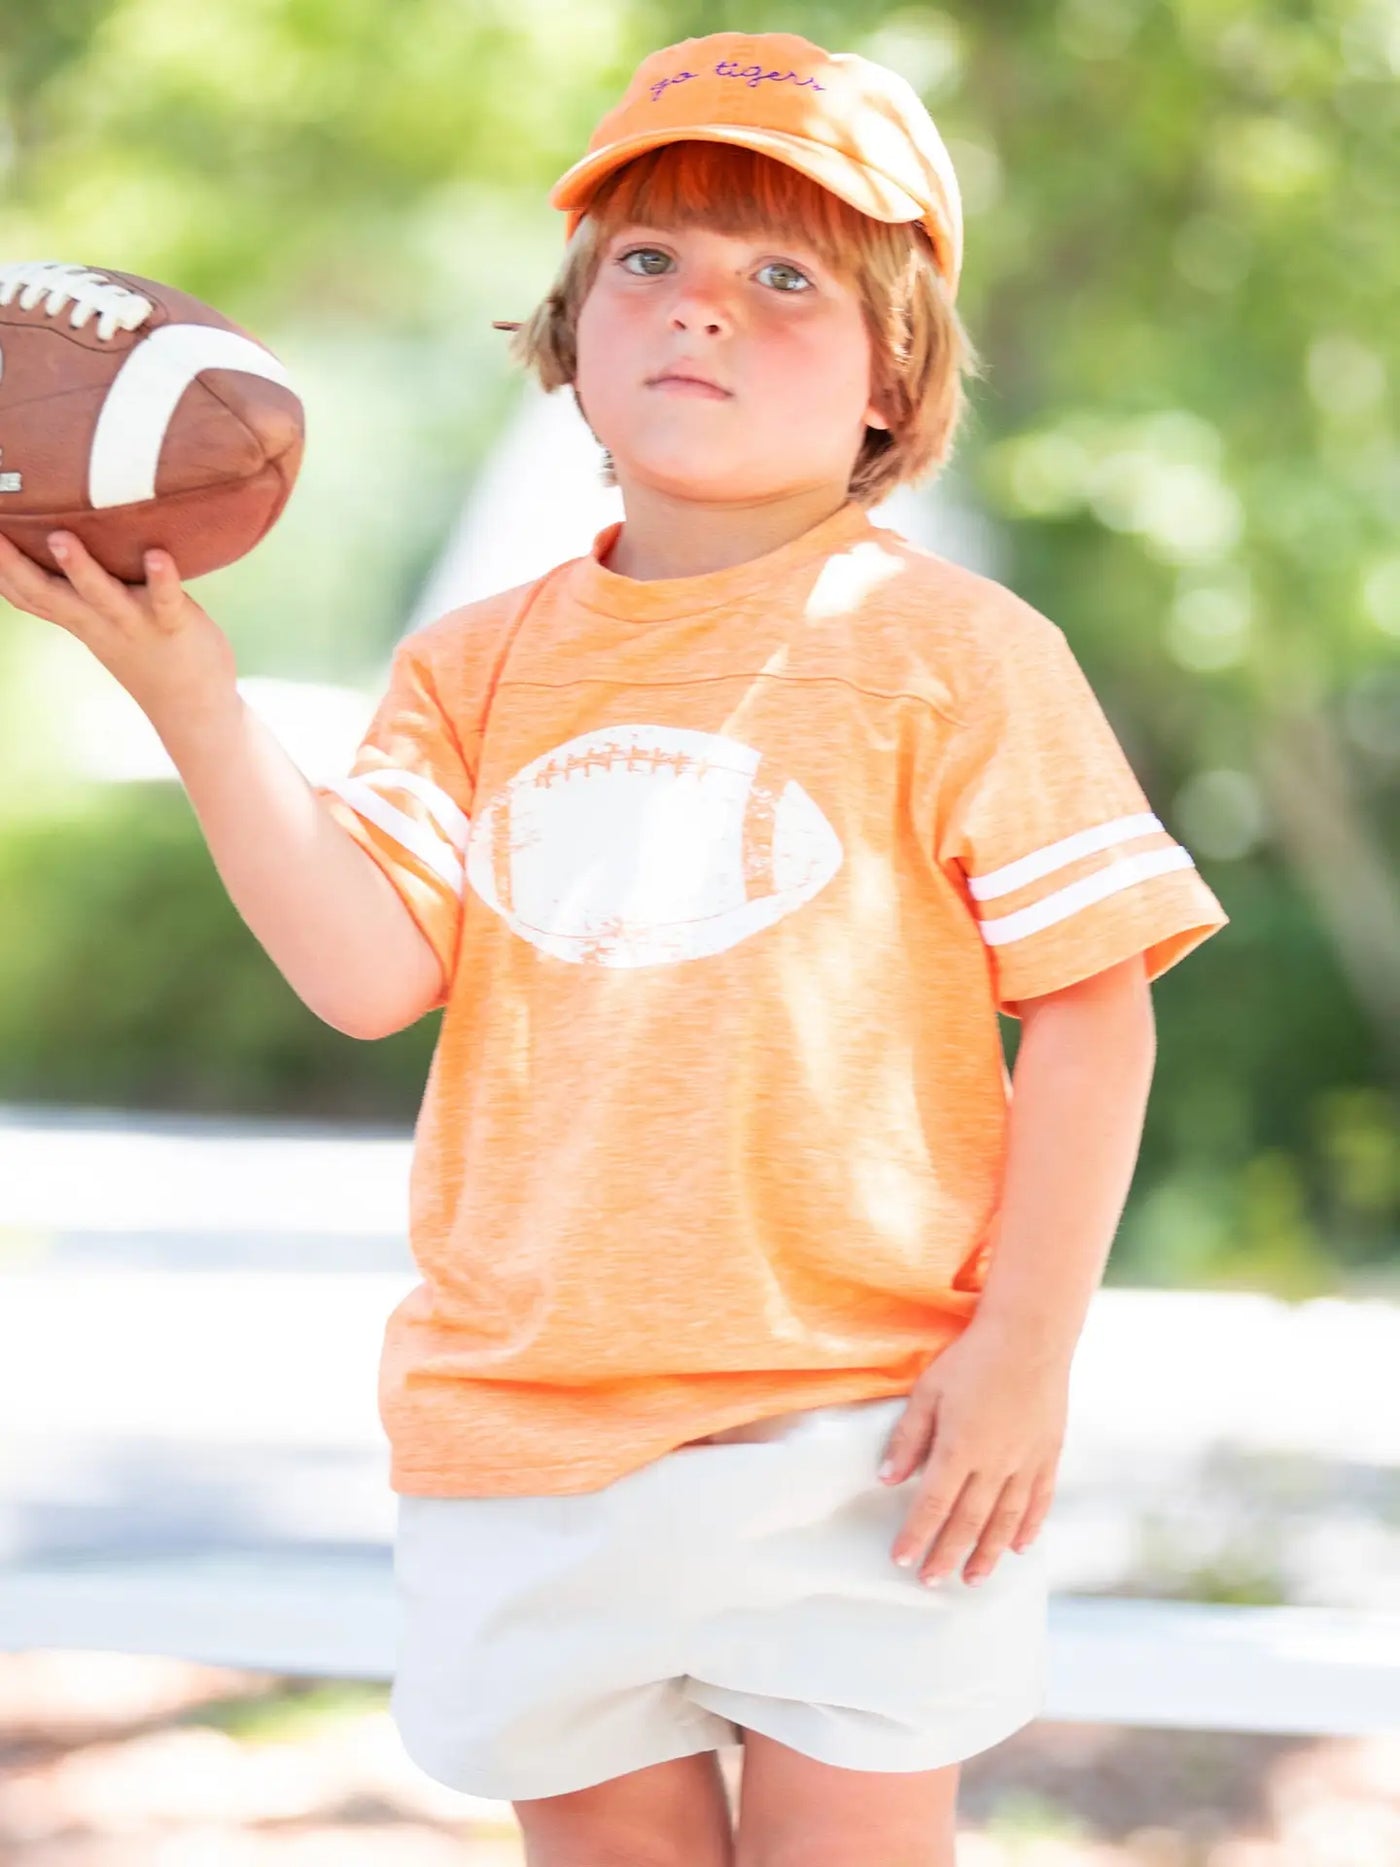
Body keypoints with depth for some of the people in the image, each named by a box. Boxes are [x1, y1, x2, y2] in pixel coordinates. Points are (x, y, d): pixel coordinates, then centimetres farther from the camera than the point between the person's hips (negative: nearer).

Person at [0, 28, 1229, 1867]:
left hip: (858, 1438, -4)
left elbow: (1090, 1010, -6)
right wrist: (183, 681, -15)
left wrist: (1025, 1348, -12)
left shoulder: (944, 652, -4)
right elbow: (367, 970, -6)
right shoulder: (481, 668, 8)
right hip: (524, 1439, 4)